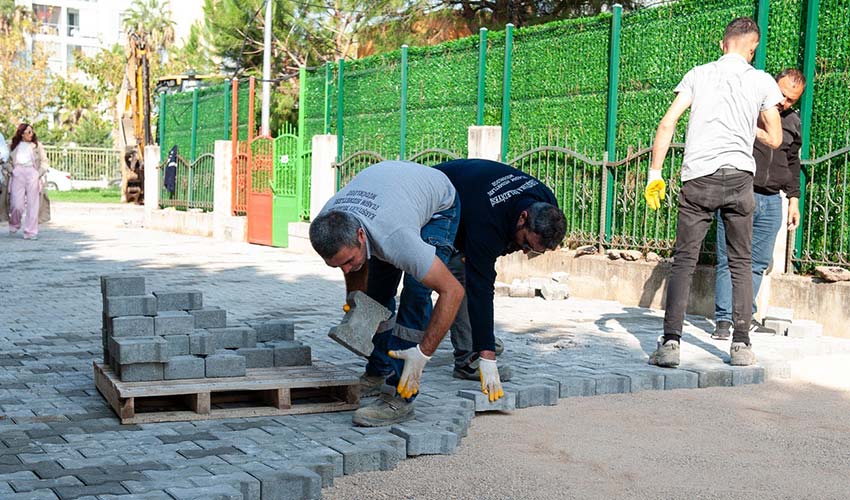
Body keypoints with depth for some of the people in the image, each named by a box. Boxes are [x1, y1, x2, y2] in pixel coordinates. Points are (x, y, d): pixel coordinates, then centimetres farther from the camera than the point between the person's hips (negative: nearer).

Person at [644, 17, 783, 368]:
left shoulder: (698, 74, 10)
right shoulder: (762, 81, 10)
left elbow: (667, 123, 1)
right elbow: (774, 140, 14)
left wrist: (654, 174, 3)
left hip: (698, 177, 0)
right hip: (740, 176, 0)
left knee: (684, 261, 1)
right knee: (741, 263, 11)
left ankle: (670, 342, -8)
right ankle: (741, 345, 11)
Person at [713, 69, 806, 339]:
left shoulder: (793, 122, 15)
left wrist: (794, 198, 22)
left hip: (771, 201, 6)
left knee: (759, 262, 7)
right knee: (729, 260, -7)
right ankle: (723, 320, -4)